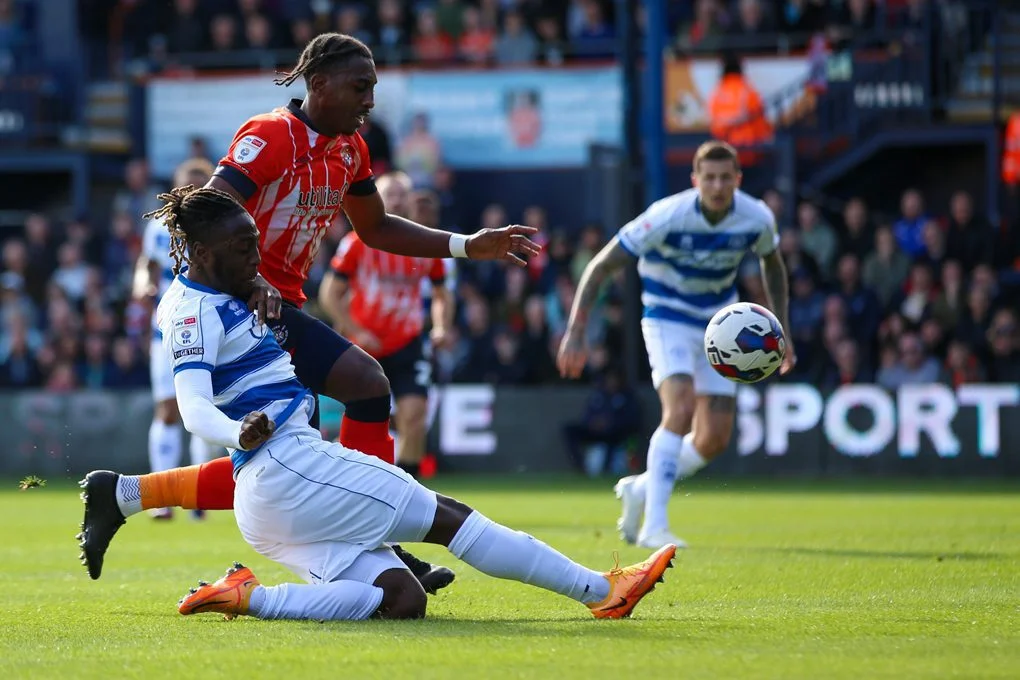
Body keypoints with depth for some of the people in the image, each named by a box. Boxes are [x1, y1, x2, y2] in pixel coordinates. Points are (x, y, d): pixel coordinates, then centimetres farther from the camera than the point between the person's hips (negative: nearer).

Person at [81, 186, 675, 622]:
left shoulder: (217, 303, 21)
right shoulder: (196, 311, -10)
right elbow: (195, 409, -24)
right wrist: (241, 432, -46)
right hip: (286, 465, -11)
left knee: (403, 601, -5)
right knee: (447, 517, -7)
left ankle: (247, 597, -11)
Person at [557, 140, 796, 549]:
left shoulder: (757, 219, -14)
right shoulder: (668, 216, -26)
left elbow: (772, 266, 10)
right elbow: (600, 266, -20)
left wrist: (781, 330, 7)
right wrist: (575, 333, -25)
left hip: (719, 326, 5)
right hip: (668, 319, -5)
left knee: (714, 439, -1)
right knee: (680, 411, -28)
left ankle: (640, 490, 24)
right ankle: (653, 526, -26)